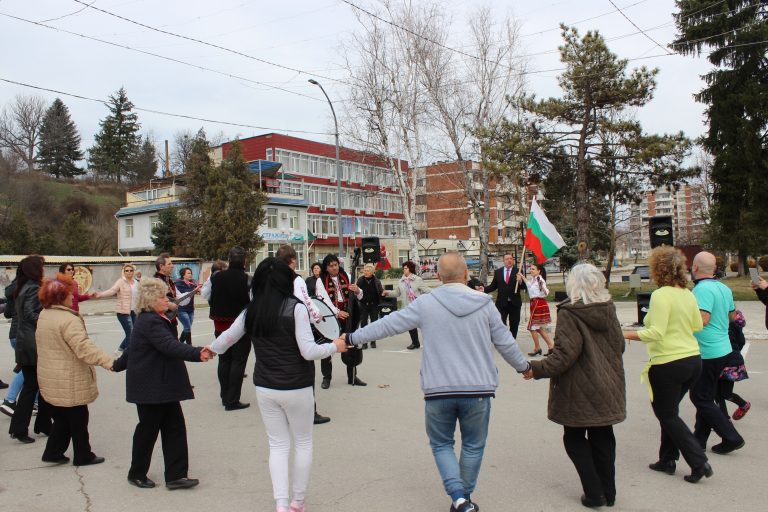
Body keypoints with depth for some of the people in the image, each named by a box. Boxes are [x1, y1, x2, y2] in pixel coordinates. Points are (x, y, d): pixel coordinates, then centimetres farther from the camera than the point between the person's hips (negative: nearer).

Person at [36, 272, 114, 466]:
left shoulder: (43, 315, 6)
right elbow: (84, 347, -33)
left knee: (60, 418, 20)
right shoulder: (69, 320, -23)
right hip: (69, 382, -8)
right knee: (78, 419, 6)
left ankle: (53, 452, 22)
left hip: (51, 380, 8)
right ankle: (83, 456, 17)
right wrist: (108, 362, -38)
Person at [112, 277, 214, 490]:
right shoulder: (150, 322, -18)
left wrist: (118, 365, 40)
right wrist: (197, 353, -45)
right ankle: (137, 474, 24)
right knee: (148, 429, 5)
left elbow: (133, 348, 27)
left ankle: (176, 476, 7)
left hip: (162, 386, 10)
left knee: (174, 427, 5)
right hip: (151, 388, -10)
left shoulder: (150, 319, 14)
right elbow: (170, 346, -33)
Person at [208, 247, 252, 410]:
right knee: (238, 361, 3)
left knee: (224, 360, 16)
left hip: (220, 325, 5)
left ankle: (225, 396, 26)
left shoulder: (216, 277, -2)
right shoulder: (247, 280, -17)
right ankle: (232, 400, 5)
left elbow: (208, 297, 7)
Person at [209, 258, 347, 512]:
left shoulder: (251, 312, 0)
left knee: (278, 445, 13)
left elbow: (226, 338, 15)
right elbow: (308, 351, -18)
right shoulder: (295, 308, -14)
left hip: (265, 389, 4)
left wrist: (212, 349, 36)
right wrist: (335, 346, -1)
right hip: (296, 388, -4)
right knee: (303, 442, 15)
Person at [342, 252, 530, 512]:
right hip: (478, 389, 1)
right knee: (473, 446, 18)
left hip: (438, 390, -1)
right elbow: (505, 342, 7)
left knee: (441, 444, 16)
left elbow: (388, 324, 1)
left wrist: (353, 337, 14)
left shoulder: (426, 304, -5)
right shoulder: (484, 303, -2)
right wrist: (524, 366, 25)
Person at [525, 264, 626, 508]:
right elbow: (619, 346, 13)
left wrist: (537, 369, -15)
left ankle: (594, 493, 7)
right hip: (608, 387, 6)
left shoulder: (569, 314, -17)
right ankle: (608, 492, 22)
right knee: (602, 438, 16)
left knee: (575, 439, 10)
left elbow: (565, 355, -23)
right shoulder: (608, 309, 3)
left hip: (579, 390, -6)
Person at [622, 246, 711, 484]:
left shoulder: (661, 295, -18)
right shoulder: (688, 295, 5)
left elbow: (656, 333, -24)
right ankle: (668, 459, 26)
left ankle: (699, 463, 2)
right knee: (669, 411, 20)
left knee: (667, 414, 7)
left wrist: (628, 334, -15)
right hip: (693, 359, 8)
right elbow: (698, 326, 14)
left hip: (668, 364, -8)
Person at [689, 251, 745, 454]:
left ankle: (731, 437, 5)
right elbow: (732, 315, 20)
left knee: (700, 398, 2)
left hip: (707, 353, -9)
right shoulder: (724, 288, 7)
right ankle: (699, 438, 23)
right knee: (706, 396, 16)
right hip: (723, 349, 9)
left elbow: (702, 319, -31)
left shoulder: (702, 289, -21)